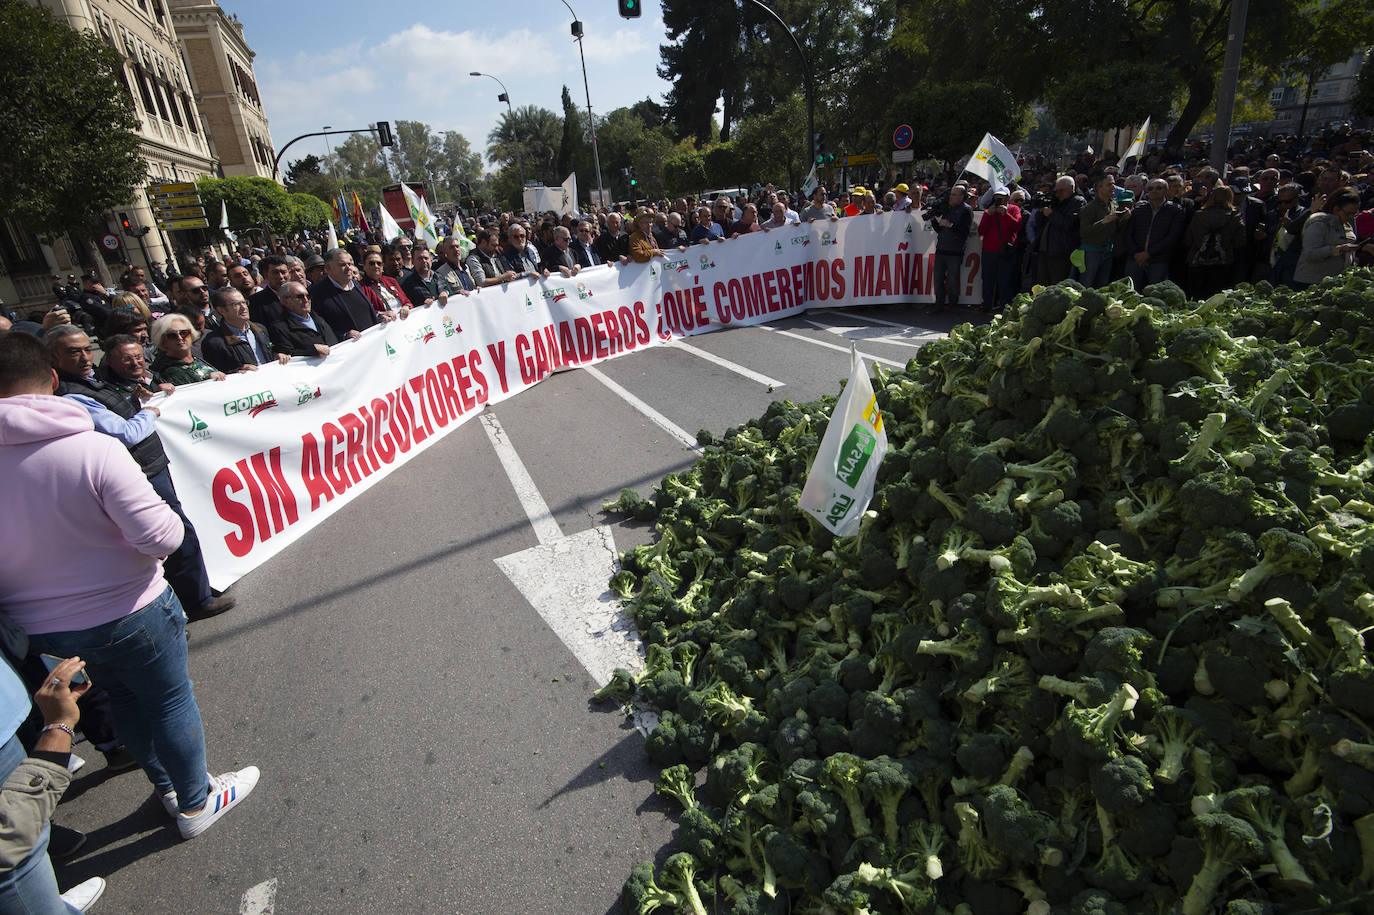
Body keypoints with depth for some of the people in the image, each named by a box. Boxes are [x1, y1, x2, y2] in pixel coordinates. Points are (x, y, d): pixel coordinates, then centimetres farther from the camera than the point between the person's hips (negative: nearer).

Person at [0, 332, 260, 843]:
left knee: (123, 701, 25)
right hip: (128, 614, -5)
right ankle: (196, 803, 32)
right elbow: (161, 536, -27)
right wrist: (172, 519, -5)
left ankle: (167, 787, 44)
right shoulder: (94, 449, -24)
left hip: (41, 629, 5)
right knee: (171, 701, 15)